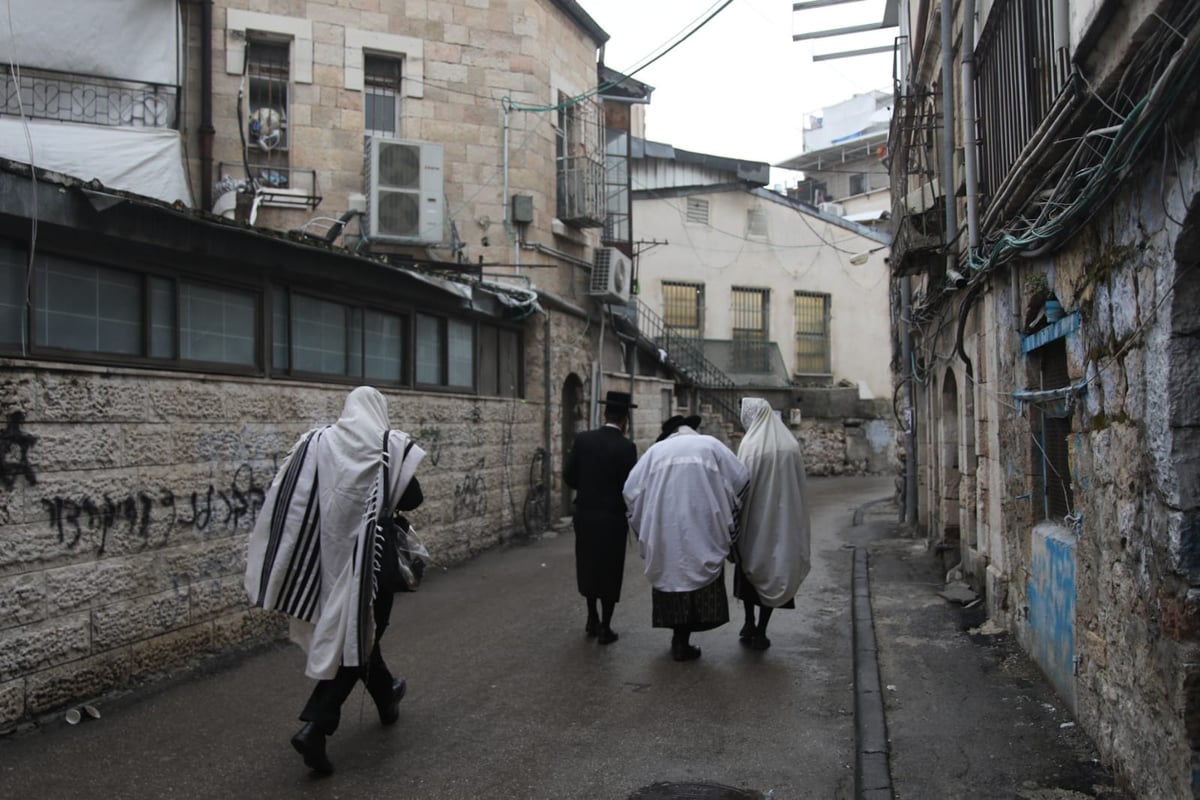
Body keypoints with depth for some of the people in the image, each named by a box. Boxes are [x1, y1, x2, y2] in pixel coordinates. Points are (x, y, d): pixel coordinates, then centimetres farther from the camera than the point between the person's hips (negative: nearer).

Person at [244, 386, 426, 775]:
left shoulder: (317, 441, 2)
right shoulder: (391, 444, -5)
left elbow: (283, 494, -4)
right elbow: (413, 498, -6)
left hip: (328, 550, 4)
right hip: (372, 550, -4)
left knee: (349, 625, 23)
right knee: (357, 634, 4)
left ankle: (386, 696, 43)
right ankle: (315, 727, -8)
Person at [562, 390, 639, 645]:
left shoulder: (583, 439, -3)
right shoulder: (626, 447, -14)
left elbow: (569, 475, -1)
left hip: (585, 514, 4)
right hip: (612, 518, -4)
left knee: (588, 567, 19)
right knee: (609, 571, 8)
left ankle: (592, 620, 28)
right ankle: (605, 628, 14)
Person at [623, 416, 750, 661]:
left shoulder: (657, 449, 17)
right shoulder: (710, 445, 14)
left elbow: (631, 488, 6)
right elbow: (740, 478, 4)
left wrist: (645, 529, 13)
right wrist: (728, 522, 13)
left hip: (664, 528, 2)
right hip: (701, 528, -1)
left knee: (671, 572, 13)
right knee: (696, 574, 8)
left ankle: (679, 638, 16)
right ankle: (682, 641, 5)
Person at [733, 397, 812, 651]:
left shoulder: (750, 445, -13)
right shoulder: (791, 444, 0)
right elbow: (799, 487, 4)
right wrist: (791, 519, 13)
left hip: (755, 520, -3)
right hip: (784, 522, 3)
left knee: (750, 571, 16)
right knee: (775, 571, 10)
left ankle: (749, 624, 19)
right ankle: (761, 632, 12)